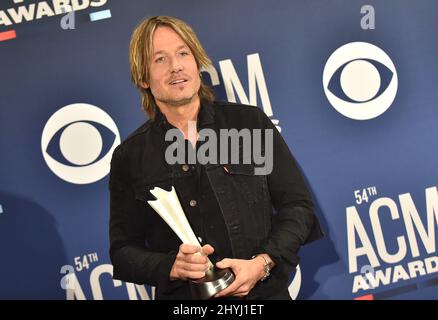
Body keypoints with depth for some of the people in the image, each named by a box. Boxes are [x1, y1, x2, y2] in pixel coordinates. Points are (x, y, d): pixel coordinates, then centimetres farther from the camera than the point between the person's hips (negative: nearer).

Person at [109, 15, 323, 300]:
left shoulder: (251, 123, 0)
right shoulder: (129, 157, 0)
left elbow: (298, 205, 1)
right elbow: (123, 250, 1)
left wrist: (263, 263, -14)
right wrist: (171, 267, -17)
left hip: (264, 292, 0)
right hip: (183, 299, 0)